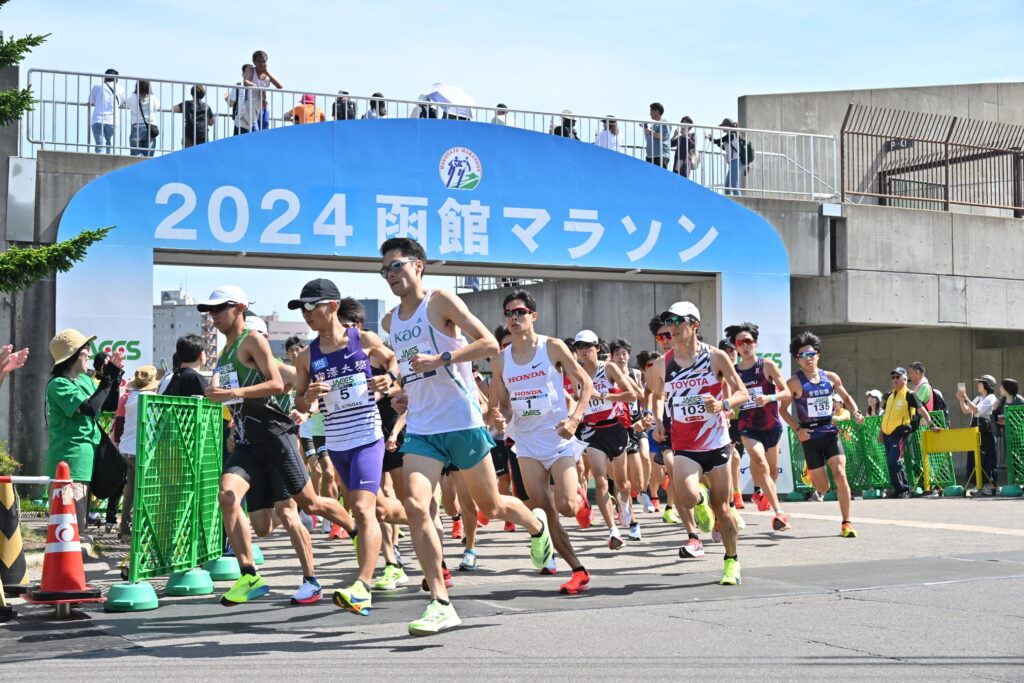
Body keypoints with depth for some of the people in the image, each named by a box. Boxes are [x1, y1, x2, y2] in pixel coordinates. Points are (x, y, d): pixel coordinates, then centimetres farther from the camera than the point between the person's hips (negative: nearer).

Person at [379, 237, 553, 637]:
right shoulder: (390, 322, 14)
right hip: (420, 428, 5)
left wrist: (439, 359, -23)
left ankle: (536, 525, 44)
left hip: (462, 423, -5)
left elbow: (490, 344, -14)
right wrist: (404, 394, 13)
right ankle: (440, 603, -12)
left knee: (491, 507, 9)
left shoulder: (441, 302, -6)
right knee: (415, 506, -16)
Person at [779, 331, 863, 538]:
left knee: (840, 475, -15)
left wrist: (856, 411, -1)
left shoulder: (831, 378, 4)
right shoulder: (795, 383, -7)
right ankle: (809, 473, 42)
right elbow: (783, 410, -2)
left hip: (830, 432, 2)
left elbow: (846, 397, 19)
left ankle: (846, 524, -6)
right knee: (823, 488, 1)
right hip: (810, 436, -2)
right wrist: (797, 429, -13)